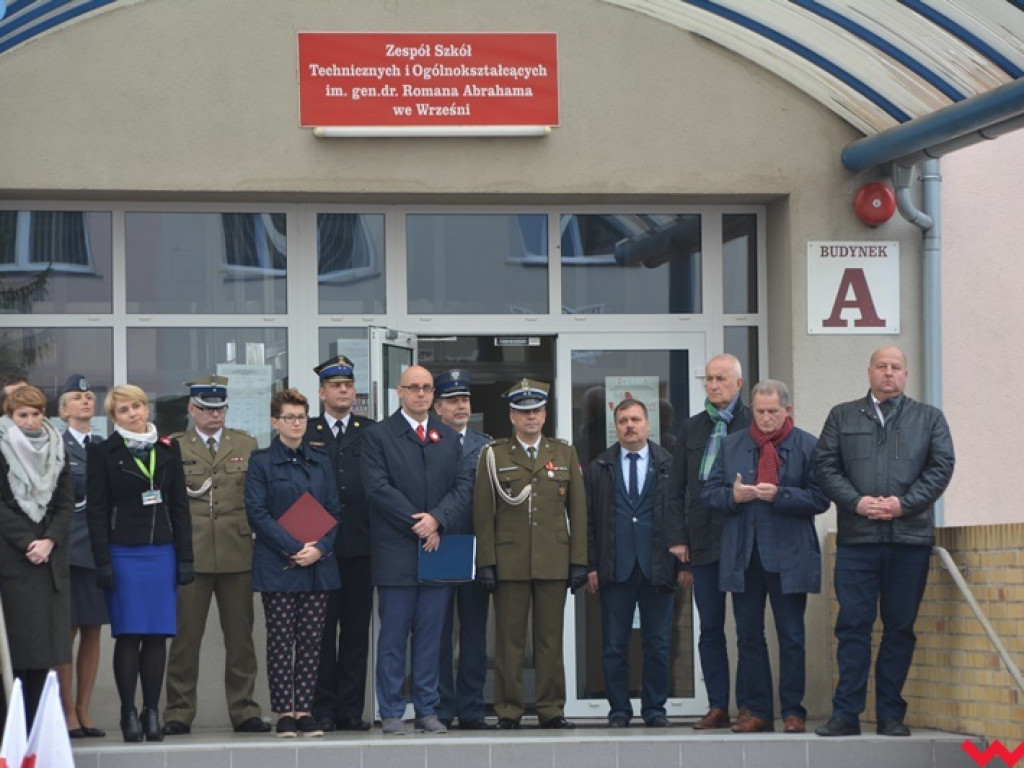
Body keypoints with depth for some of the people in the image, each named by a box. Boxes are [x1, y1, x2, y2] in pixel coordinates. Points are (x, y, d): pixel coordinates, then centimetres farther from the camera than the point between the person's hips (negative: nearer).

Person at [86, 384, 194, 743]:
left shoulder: (168, 450, 10)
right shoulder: (102, 452, 1)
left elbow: (180, 506, 10)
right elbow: (96, 510, -2)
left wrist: (185, 557, 4)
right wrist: (103, 562, -9)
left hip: (162, 552, 3)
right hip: (122, 552, -3)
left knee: (157, 635, 1)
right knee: (128, 635, -4)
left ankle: (152, 711, 7)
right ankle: (128, 713, 2)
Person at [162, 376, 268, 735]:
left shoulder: (246, 444, 14)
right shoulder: (173, 447, 8)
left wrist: (256, 532, 3)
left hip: (237, 553, 2)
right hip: (190, 554, -2)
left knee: (240, 635, 4)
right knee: (185, 635, -1)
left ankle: (244, 710, 10)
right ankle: (179, 712, 5)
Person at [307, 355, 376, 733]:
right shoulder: (305, 433, 8)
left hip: (361, 545, 1)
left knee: (357, 629, 3)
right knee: (321, 629, 0)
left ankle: (351, 708, 7)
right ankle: (322, 709, 4)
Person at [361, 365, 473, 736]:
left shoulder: (449, 437, 14)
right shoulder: (379, 436, 1)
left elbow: (463, 485, 5)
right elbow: (379, 488, -8)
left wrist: (438, 519, -11)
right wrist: (417, 525, -12)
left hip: (438, 548, 4)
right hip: (396, 552, -4)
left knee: (431, 633, 6)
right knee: (394, 634, -1)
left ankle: (427, 710, 11)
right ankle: (391, 712, 3)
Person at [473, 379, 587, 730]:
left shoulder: (565, 454, 12)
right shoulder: (493, 456, 6)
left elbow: (578, 511, 11)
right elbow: (483, 513, 3)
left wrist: (579, 561, 4)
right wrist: (486, 563, -4)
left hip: (554, 563, 2)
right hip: (509, 563, -2)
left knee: (551, 638, 4)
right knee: (509, 639, 0)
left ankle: (551, 709, 9)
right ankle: (508, 711, 4)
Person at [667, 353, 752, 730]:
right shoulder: (691, 429, 14)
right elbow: (678, 488, 15)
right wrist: (680, 537, 7)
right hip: (703, 540, 4)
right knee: (710, 627, 5)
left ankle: (748, 704, 4)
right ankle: (718, 706, 9)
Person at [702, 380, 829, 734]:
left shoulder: (807, 446, 1)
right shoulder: (732, 445, 12)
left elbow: (819, 499, -7)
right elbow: (710, 493, 10)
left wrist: (779, 496, -18)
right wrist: (734, 496, -10)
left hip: (789, 555, -4)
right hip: (743, 555, 4)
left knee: (792, 637, 1)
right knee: (749, 635, 6)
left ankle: (792, 711, 7)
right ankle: (758, 711, 12)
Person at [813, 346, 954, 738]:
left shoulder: (929, 418, 13)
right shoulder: (842, 416, 13)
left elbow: (941, 467, 4)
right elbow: (825, 467, 6)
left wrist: (904, 504, -9)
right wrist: (856, 502, -9)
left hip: (910, 535, 1)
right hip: (856, 538, 0)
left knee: (900, 628, 3)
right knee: (853, 625, -4)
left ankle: (891, 714, 8)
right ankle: (846, 714, -2)